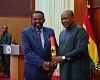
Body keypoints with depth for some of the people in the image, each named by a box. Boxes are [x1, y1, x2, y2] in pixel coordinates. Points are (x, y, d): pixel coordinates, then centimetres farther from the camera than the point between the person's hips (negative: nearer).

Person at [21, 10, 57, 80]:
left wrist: (53, 65, -6)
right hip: (32, 71, -3)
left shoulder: (50, 31, 6)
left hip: (47, 70, 3)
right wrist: (42, 63, -20)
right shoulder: (26, 32, -4)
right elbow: (27, 51, -13)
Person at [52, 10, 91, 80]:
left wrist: (64, 57, -17)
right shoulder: (62, 33, 15)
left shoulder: (80, 30, -9)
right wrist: (54, 62, 2)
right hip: (65, 70, 7)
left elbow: (81, 49, -18)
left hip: (78, 70, -6)